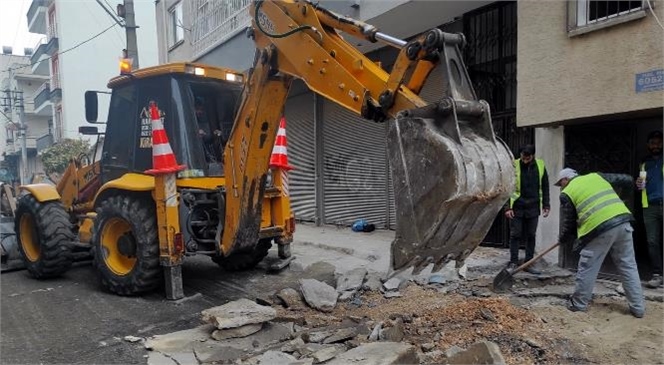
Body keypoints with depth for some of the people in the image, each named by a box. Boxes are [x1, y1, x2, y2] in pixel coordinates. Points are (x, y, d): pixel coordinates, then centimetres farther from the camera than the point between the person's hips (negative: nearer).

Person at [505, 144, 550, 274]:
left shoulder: (540, 166, 1)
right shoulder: (514, 166, -9)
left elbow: (545, 187, 10)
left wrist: (546, 206, 6)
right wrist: (507, 207, -10)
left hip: (533, 208, 3)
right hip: (516, 208, -3)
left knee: (531, 236, 8)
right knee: (515, 235, 3)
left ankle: (529, 264, 17)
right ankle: (513, 263, 11)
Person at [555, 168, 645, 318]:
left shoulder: (567, 193, 8)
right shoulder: (596, 176, 21)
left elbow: (568, 222, 10)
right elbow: (626, 180, 27)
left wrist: (563, 240, 27)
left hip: (599, 227, -5)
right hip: (623, 221, 5)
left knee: (587, 268, 8)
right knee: (628, 267, 14)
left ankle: (578, 304, 18)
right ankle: (638, 307, 20)